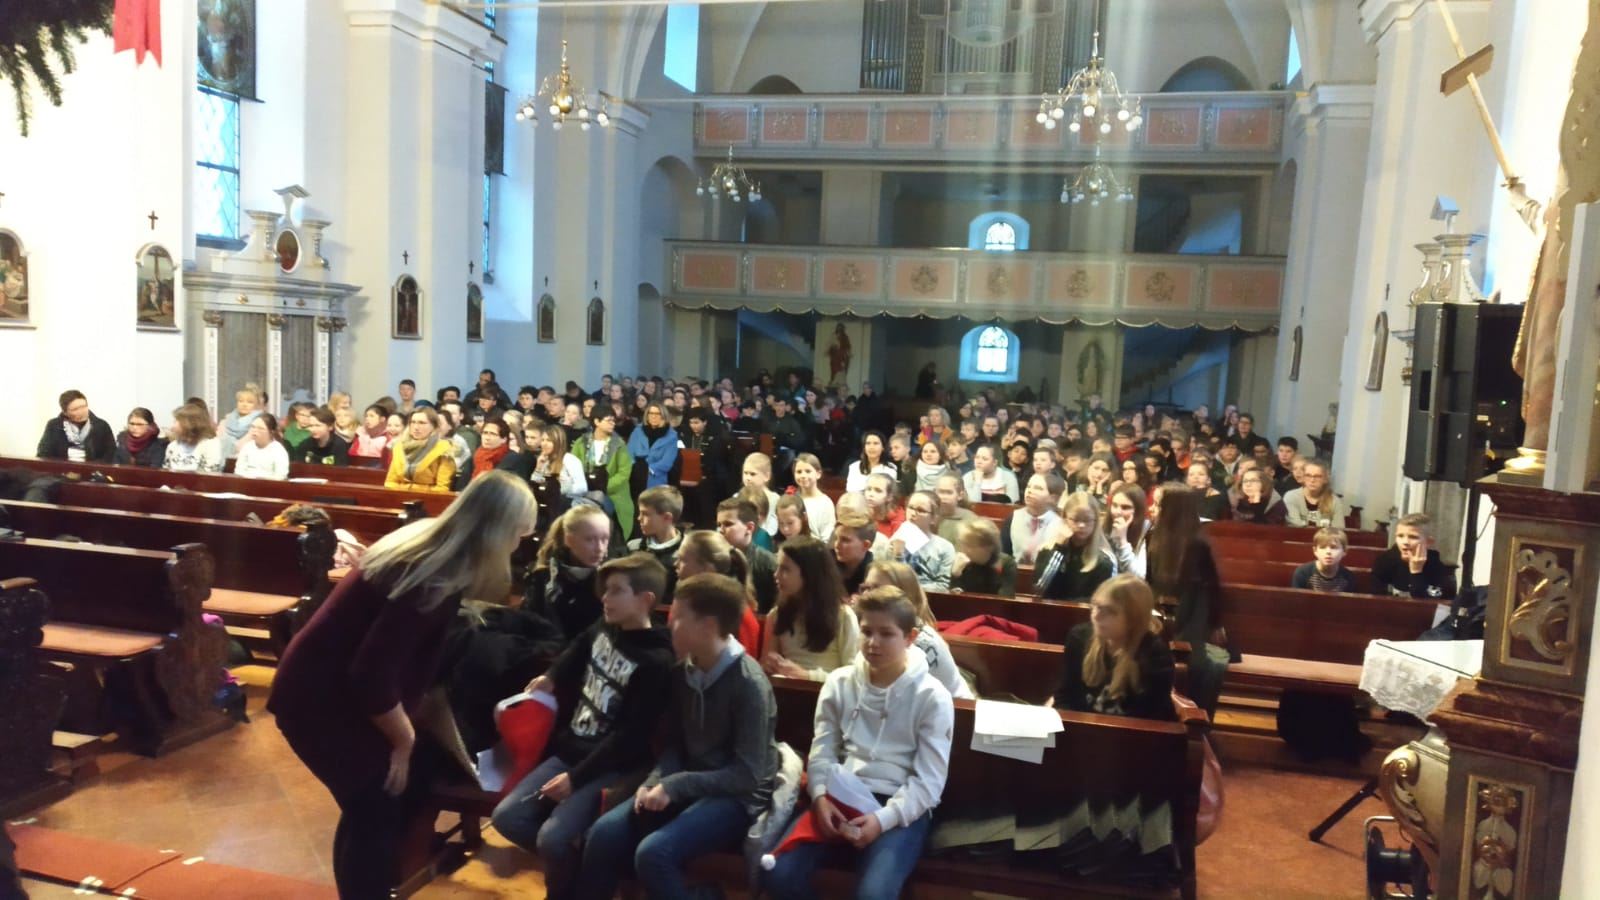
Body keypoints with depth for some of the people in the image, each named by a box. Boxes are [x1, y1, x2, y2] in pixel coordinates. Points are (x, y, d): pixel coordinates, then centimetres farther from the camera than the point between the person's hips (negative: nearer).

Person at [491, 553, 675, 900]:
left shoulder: (656, 661, -18)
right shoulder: (601, 629, 4)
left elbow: (631, 736, -20)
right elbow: (570, 664, 28)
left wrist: (576, 777, -20)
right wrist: (551, 679, 10)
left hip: (609, 766, -8)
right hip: (568, 750, 8)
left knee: (552, 838, -22)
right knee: (506, 816, -2)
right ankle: (569, 861, 15)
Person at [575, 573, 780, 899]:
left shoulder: (749, 684, -19)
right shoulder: (682, 672, 3)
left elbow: (747, 774, -19)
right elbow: (673, 743, 10)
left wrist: (675, 785, -22)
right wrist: (656, 781, -10)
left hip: (736, 795, -6)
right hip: (684, 786, 7)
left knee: (653, 852, -27)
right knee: (604, 833, -13)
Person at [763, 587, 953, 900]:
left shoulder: (932, 697, -3)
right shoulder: (840, 683, 8)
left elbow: (929, 780, -6)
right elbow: (821, 751, 7)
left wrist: (883, 818, -20)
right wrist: (821, 796, -13)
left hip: (901, 807, -3)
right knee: (777, 874, -18)